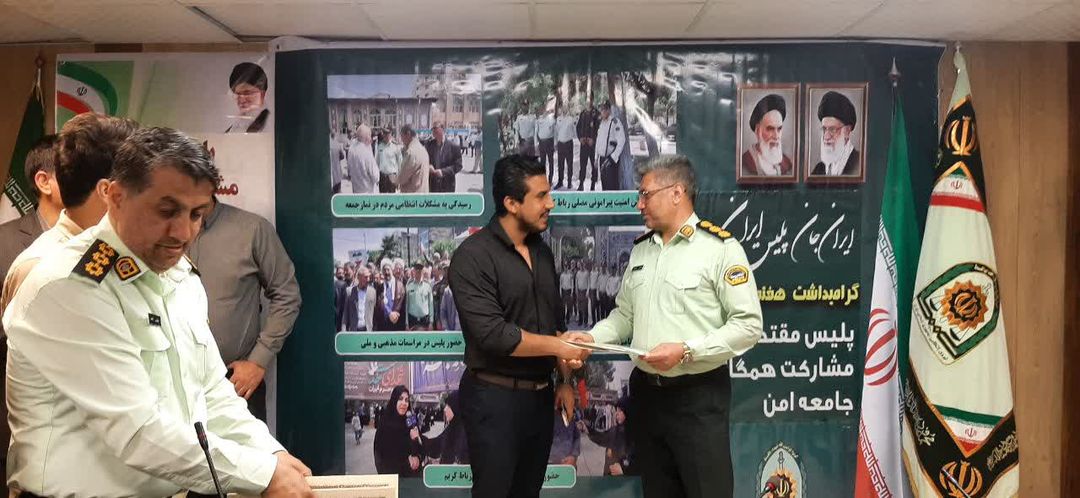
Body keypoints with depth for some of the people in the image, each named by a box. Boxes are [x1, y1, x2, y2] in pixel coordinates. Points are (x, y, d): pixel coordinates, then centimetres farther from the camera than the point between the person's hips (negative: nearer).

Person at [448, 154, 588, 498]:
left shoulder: (542, 251, 8)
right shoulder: (473, 256, -16)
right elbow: (493, 334, -23)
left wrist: (564, 380, 10)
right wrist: (559, 347, -14)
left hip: (540, 394, 7)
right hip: (495, 397, -7)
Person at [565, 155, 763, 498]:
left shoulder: (721, 248, -10)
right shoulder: (640, 249, 11)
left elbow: (748, 325, -14)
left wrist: (686, 351, -20)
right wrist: (592, 337, -1)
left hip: (698, 395, -6)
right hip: (645, 391, 6)